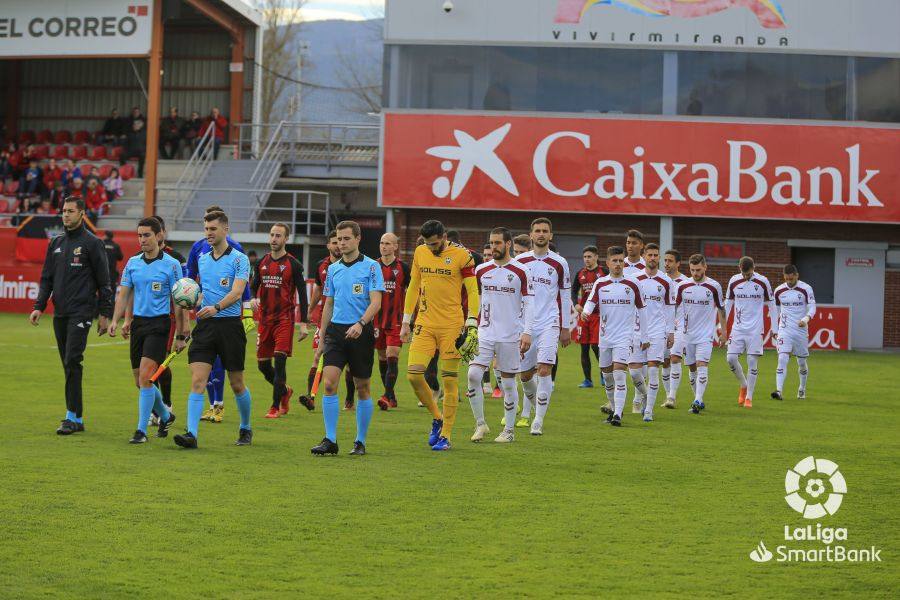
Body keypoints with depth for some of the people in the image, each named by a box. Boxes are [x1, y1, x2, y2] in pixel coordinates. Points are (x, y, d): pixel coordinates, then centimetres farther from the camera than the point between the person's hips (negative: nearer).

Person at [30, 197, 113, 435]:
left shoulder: (92, 243, -3)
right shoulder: (55, 243, 15)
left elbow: (104, 281, -3)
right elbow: (46, 278, 17)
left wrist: (105, 314, -6)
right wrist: (39, 307, 5)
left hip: (81, 312, -7)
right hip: (60, 313, 7)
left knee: (72, 362, -15)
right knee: (68, 365, 7)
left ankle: (73, 416, -14)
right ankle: (77, 417, 12)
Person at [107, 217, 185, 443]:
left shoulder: (171, 264, -6)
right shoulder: (133, 262, 9)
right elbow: (124, 295, 12)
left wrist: (181, 335, -7)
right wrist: (115, 320, -2)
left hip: (159, 325, -6)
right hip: (138, 323, 6)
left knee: (145, 377, -16)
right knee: (140, 381, 10)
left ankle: (141, 430, -9)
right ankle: (165, 416, 35)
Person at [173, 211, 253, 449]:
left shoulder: (239, 259, -5)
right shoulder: (202, 259, 14)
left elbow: (237, 291, -18)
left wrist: (216, 307, -34)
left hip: (230, 324, -4)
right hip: (205, 325, 4)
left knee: (237, 384, 8)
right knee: (197, 380, -10)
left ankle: (245, 429, 29)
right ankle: (191, 434, -16)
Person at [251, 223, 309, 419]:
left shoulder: (293, 264, -4)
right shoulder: (261, 263, 9)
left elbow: (302, 294, -3)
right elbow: (254, 286, 18)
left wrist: (303, 324, -8)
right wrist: (253, 298, -7)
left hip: (284, 319, -5)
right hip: (265, 318, 5)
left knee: (279, 360, -13)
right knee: (263, 364, 7)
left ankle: (276, 406, -6)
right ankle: (285, 391, 34)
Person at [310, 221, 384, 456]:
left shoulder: (371, 266, -3)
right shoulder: (333, 269, 12)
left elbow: (375, 302, -11)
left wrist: (361, 324, -27)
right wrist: (322, 337, 15)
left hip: (361, 332, -3)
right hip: (336, 330, 4)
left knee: (362, 388, 5)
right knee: (329, 383, -11)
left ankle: (360, 442, 15)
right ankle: (330, 440, -9)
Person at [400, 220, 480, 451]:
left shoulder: (462, 256, -6)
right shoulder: (420, 253, 9)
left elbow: (472, 291, -4)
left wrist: (472, 324, -11)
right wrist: (406, 321, 16)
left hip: (451, 326, -4)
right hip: (425, 324, 4)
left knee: (449, 380, -1)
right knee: (413, 373, -8)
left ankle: (445, 436, 7)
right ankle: (437, 418, 15)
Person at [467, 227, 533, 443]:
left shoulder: (521, 271, -3)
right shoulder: (481, 270, 7)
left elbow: (529, 304, -4)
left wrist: (527, 332, -12)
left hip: (510, 336, -3)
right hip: (485, 334, 3)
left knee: (508, 381, 3)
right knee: (473, 375, -12)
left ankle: (509, 430, 15)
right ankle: (480, 424, 1)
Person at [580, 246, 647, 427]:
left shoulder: (632, 285, -1)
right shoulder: (600, 284, 3)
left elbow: (640, 311, 7)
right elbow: (591, 302, -8)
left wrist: (644, 337, 9)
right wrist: (585, 312, -33)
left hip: (624, 336, -3)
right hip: (605, 336, 3)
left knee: (619, 374, -17)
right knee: (607, 376, 11)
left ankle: (618, 415, -19)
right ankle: (615, 408, 30)